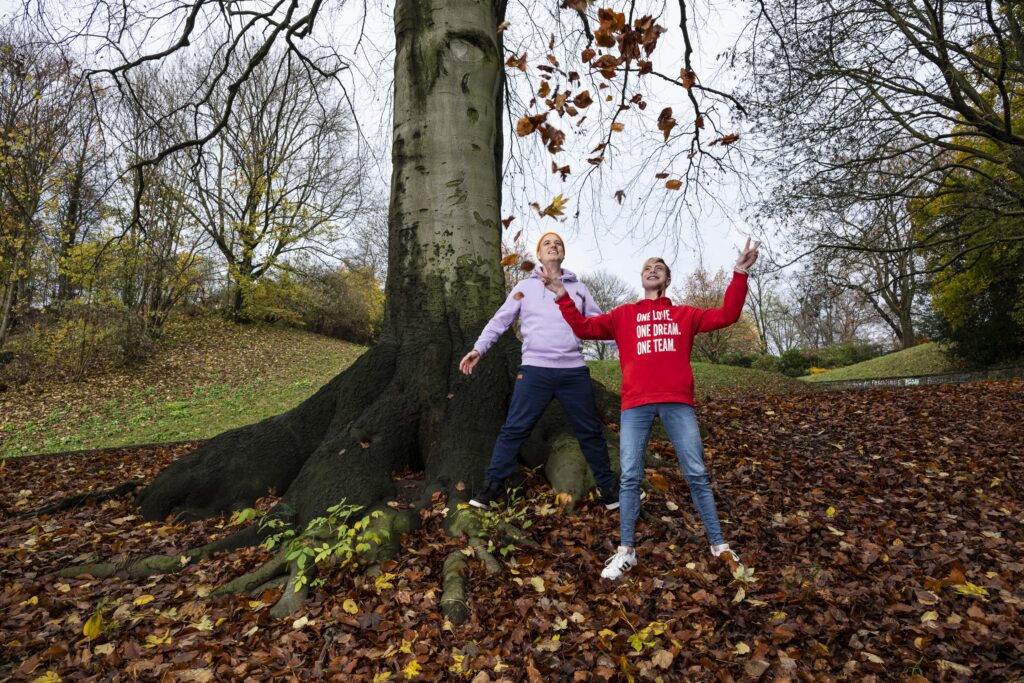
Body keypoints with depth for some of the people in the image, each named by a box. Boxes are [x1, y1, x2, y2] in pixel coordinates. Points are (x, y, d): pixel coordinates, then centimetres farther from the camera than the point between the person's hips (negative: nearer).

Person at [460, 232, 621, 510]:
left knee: (591, 432, 11)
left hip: (574, 371, 2)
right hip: (535, 370, -2)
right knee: (514, 430, -3)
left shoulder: (579, 288, 15)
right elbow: (500, 320, 6)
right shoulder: (525, 287, 10)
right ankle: (493, 486, 9)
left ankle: (609, 488, 26)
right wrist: (479, 348, -4)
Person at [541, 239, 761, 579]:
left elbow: (726, 316, 9)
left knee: (696, 473, 3)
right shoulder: (623, 315, 18)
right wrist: (563, 296, 5)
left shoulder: (685, 315, 18)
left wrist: (740, 274, 3)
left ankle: (718, 544, 17)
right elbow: (584, 328, 13)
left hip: (677, 401, 0)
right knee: (630, 477, -1)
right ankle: (626, 551, 10)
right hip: (636, 403, 0)